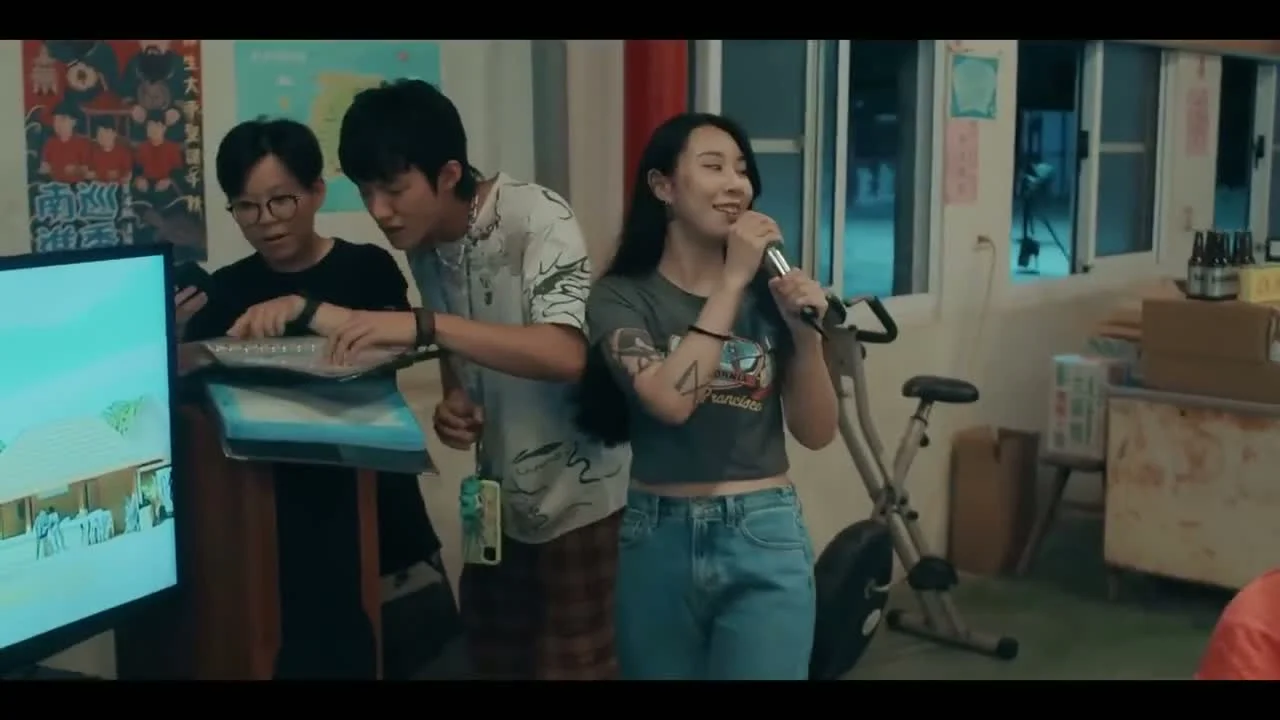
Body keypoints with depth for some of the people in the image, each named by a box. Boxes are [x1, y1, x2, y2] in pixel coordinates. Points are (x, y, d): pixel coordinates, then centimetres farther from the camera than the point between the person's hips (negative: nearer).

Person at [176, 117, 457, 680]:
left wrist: (303, 308, -26)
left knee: (411, 652, 4)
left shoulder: (367, 268, 2)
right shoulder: (223, 291, 6)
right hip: (271, 528, 1)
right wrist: (172, 337, -17)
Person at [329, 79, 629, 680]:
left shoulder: (537, 218, -20)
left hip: (576, 492, -7)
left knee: (570, 666, 2)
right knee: (494, 660, 16)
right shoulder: (423, 247, 1)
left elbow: (566, 355, -33)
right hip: (501, 492, 7)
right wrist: (455, 403, -9)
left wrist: (423, 326, -39)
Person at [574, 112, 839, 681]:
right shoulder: (621, 296, -4)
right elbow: (670, 399, -21)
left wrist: (805, 335, -12)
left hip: (765, 540, 1)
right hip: (660, 541, 0)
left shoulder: (770, 290, 1)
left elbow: (816, 434, 3)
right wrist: (731, 281, -17)